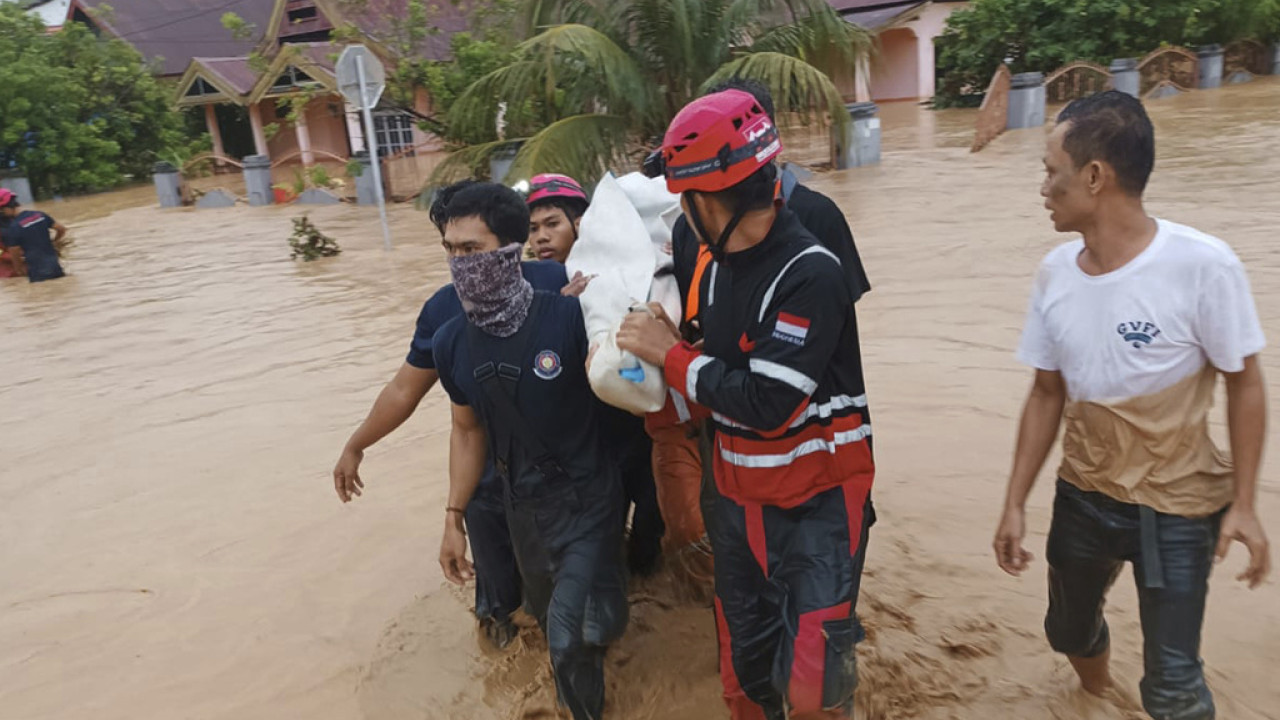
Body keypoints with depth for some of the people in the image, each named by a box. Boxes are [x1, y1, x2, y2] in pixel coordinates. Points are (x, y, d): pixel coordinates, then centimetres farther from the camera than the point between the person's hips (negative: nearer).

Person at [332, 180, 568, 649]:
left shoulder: (556, 284, -20)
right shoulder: (442, 309, -7)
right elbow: (404, 390, 6)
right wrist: (354, 446, 16)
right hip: (488, 480, 2)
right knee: (497, 572, 16)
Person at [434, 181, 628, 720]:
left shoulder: (568, 318, -23)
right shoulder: (451, 343, -7)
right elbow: (468, 430, 6)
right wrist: (454, 517, 8)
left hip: (588, 499, -5)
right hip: (522, 508, 5)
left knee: (571, 641, -8)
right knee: (552, 624, 23)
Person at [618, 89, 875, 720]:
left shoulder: (810, 273, -23)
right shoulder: (718, 264, 1)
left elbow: (765, 405, -26)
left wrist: (669, 354, -16)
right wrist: (665, 344, -9)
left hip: (816, 504, -7)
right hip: (738, 498, 7)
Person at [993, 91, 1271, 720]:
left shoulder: (1202, 265, -21)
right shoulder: (1055, 272, -6)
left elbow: (1244, 385, -10)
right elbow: (1047, 393, 1)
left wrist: (1242, 504, -12)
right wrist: (1015, 503, 2)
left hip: (1178, 509, -5)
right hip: (1082, 496, 5)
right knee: (1070, 631, 23)